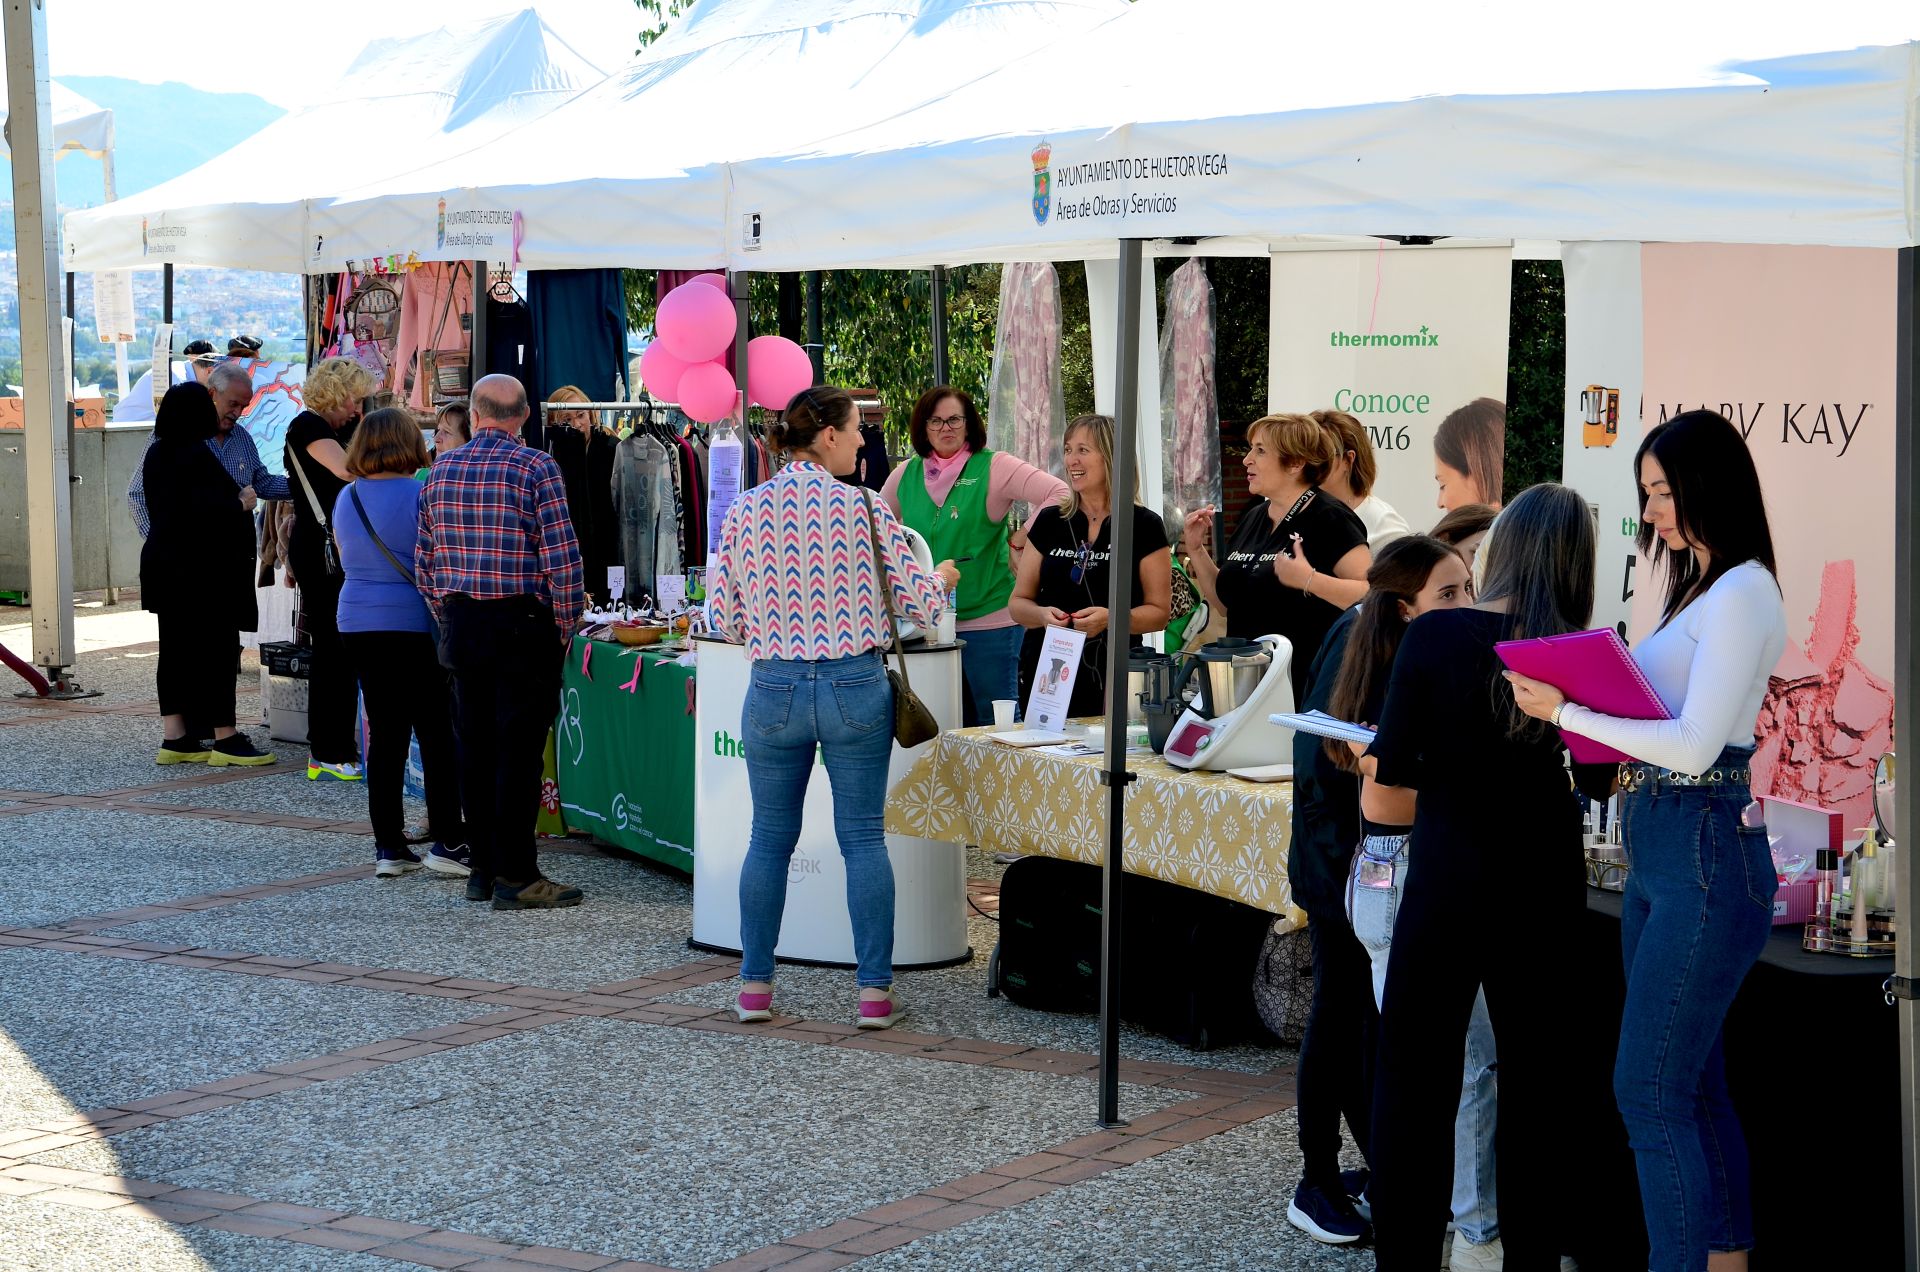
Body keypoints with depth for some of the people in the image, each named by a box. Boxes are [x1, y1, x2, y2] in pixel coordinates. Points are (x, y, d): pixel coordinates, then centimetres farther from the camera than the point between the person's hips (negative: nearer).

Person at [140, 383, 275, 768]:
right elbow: (205, 512, -25)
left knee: (175, 649, 9)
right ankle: (225, 740, -2)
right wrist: (241, 505, -8)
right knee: (216, 649, -4)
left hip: (163, 562, 9)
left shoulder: (158, 453, 11)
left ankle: (174, 738, 10)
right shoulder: (196, 455, -18)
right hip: (201, 569, -9)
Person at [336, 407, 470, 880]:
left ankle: (388, 846, 9)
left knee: (384, 735, 9)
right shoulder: (420, 494, -11)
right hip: (415, 624, -6)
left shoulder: (346, 498, 9)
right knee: (437, 734, -1)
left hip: (358, 624, 6)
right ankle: (447, 842, -3)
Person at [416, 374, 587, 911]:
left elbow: (424, 560, 11)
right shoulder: (535, 467, -9)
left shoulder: (442, 469, 7)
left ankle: (482, 869, 17)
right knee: (519, 751, -3)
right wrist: (565, 624, -3)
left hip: (461, 624, 5)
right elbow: (562, 556, -13)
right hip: (524, 625, -5)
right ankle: (515, 876, -2)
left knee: (475, 748, 11)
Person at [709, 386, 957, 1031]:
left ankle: (755, 985, 16)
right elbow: (917, 602, -3)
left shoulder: (744, 510, 0)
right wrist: (941, 578, 20)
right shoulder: (863, 506, -7)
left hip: (775, 688, 2)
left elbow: (725, 616, 3)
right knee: (863, 838, 5)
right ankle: (875, 991, 5)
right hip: (855, 686, -2)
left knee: (770, 838, 12)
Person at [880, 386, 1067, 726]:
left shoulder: (994, 467, -8)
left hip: (988, 619, -5)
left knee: (994, 720, 0)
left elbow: (1058, 493, -18)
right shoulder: (906, 474, 7)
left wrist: (1019, 541, -18)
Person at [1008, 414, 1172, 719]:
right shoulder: (1049, 522, 9)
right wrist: (1043, 615, -11)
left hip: (1111, 674, -3)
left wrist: (1110, 618, -19)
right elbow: (1018, 603, 11)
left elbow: (1159, 612, -2)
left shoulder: (1144, 526, 0)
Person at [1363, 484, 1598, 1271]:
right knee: (1536, 1079, 14)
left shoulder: (1435, 636, -11)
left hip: (1447, 880, -2)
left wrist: (1368, 752, 11)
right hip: (1545, 887, 2)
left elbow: (1391, 769, -10)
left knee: (1415, 1077, 8)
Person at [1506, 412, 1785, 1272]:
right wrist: (1572, 707, 1)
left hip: (1706, 853, -10)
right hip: (1658, 850, 10)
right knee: (1694, 1086, 14)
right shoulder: (1697, 589, 16)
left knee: (1650, 1091, -8)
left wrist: (1567, 713, -17)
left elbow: (1692, 746, -21)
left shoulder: (1741, 595, -13)